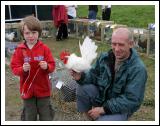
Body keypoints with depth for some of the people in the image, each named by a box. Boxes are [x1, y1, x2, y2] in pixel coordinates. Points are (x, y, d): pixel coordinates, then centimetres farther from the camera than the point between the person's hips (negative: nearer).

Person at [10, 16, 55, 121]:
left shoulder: (44, 48, -6)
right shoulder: (20, 50, -6)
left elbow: (52, 65, -5)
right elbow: (14, 68, -5)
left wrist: (47, 67, -26)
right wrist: (22, 69, -25)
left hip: (43, 89, 0)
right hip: (27, 89, 1)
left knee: (46, 116, 14)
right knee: (29, 116, 16)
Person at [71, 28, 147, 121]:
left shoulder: (138, 69, -24)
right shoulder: (105, 57, -7)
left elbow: (131, 100, -24)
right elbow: (93, 75, 3)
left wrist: (104, 109, -24)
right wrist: (81, 76, -22)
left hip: (121, 109, -5)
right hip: (101, 96, 5)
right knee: (83, 88, -19)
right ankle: (92, 119, 4)